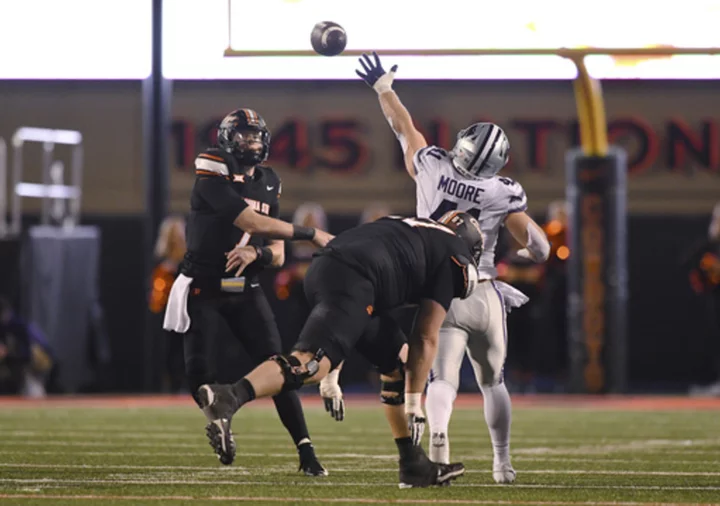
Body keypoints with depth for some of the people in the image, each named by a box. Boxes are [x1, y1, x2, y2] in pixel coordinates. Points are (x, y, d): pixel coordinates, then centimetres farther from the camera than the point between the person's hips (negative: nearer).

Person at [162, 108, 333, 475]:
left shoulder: (268, 184, 5)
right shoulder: (212, 176, -15)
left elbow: (278, 255, 4)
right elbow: (250, 221, -26)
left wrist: (255, 253, -20)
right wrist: (310, 234, -27)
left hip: (245, 290, 4)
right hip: (203, 288, -4)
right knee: (197, 368, -8)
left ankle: (305, 450, -10)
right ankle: (216, 419, 26)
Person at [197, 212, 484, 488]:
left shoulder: (406, 229, 36)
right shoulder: (454, 255, 15)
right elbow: (426, 339, 10)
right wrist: (414, 404, 13)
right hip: (350, 280, -9)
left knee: (394, 365, 20)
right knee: (310, 362, -24)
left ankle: (414, 463, 22)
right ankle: (229, 398, -46)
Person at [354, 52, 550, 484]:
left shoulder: (432, 169, -5)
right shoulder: (503, 194, -10)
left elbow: (405, 128, 12)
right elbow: (539, 249, -7)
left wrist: (383, 87, 26)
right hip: (482, 294, -1)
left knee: (443, 377, -8)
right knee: (492, 381, 17)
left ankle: (438, 433, -39)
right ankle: (503, 462, 20)